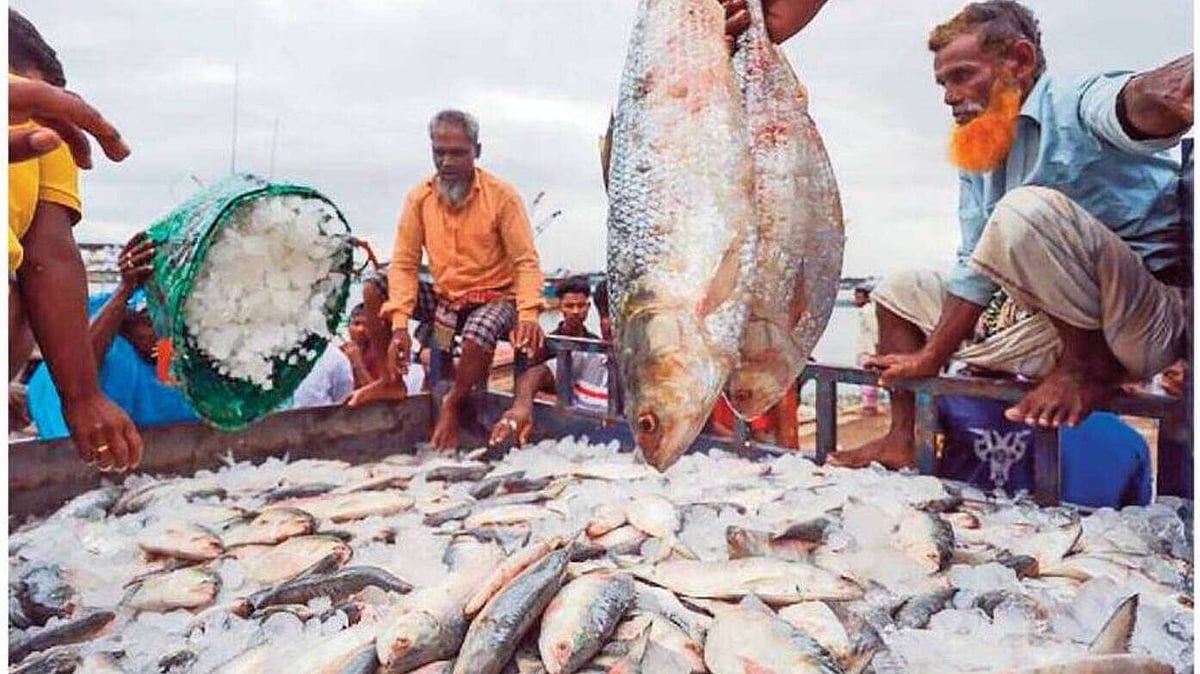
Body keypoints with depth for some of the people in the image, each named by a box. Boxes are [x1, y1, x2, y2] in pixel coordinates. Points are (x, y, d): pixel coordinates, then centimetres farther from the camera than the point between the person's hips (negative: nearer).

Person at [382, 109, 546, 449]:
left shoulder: (502, 195, -11)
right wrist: (399, 326, -19)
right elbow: (404, 264, -6)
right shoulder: (419, 198, -2)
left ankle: (453, 404, -4)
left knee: (478, 333, -36)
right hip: (444, 298, 4)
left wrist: (528, 315, -31)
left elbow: (526, 261, -13)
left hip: (496, 297, -4)